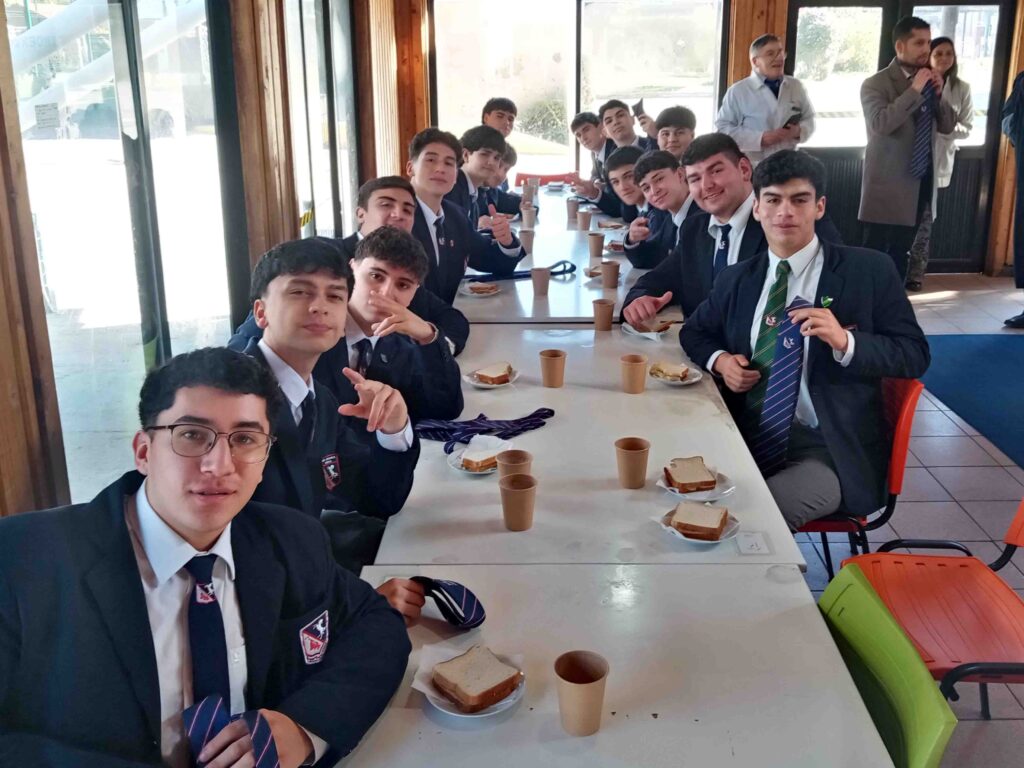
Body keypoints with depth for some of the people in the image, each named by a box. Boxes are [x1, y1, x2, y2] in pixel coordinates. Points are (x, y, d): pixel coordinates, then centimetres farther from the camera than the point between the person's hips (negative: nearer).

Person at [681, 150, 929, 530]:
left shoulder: (869, 270, -1)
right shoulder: (736, 279, 11)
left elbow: (915, 355, -2)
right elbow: (694, 332, 23)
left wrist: (845, 342, -21)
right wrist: (720, 360, 0)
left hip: (829, 450, -4)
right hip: (746, 437, 4)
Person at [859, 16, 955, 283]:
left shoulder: (928, 82, 10)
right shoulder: (876, 84, -9)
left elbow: (948, 126, 10)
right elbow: (880, 124, -26)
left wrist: (938, 95, -5)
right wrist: (914, 90, -24)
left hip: (920, 180, 7)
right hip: (888, 184, -7)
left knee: (900, 253, 15)